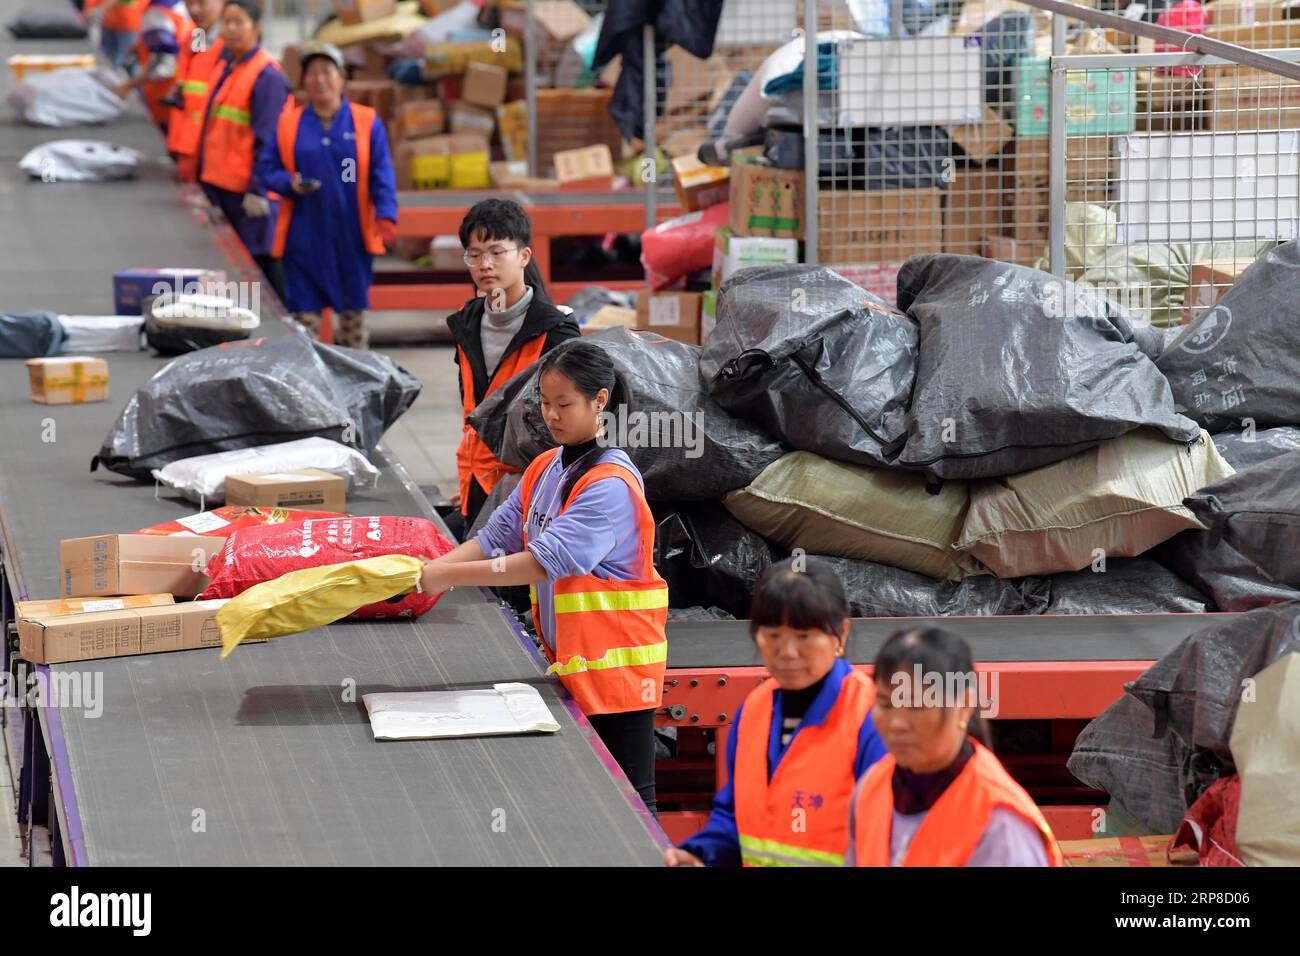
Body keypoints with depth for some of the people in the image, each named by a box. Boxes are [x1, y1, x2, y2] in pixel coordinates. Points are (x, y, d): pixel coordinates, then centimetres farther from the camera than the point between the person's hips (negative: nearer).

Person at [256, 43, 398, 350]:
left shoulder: (367, 123, 2)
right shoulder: (288, 123, 5)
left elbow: (382, 175, -1)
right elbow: (266, 169, 7)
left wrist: (386, 216, -15)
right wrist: (291, 184, -13)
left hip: (352, 235, 0)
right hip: (304, 235, 0)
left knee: (354, 311, 7)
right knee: (305, 312, 1)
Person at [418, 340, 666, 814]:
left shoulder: (611, 484, -19)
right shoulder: (545, 468, 9)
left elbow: (546, 561, -25)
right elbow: (497, 538, 7)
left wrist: (451, 576, -26)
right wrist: (428, 570, -8)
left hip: (615, 663, -8)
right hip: (571, 662, 8)